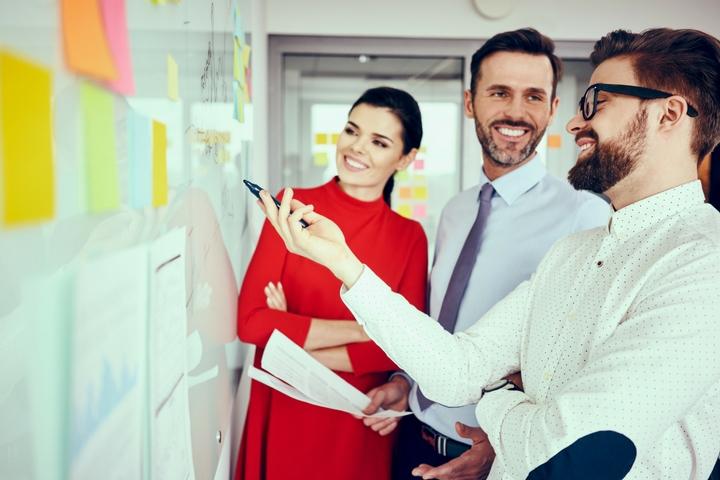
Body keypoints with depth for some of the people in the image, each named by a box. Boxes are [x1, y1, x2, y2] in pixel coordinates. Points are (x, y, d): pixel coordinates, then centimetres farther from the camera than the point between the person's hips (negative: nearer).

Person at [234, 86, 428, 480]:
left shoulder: (410, 236, -3)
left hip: (358, 426, 0)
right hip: (280, 416, 0)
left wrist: (295, 347, -15)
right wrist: (361, 329, -16)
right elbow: (250, 321, -14)